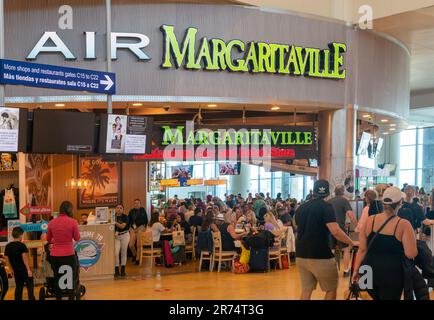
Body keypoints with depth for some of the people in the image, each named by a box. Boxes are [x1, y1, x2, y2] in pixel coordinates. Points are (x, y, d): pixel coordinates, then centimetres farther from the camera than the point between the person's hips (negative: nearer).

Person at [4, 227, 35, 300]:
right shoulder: (21, 245, -14)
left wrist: (12, 270, 21)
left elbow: (7, 260, 12)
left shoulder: (8, 246, 6)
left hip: (16, 271, 6)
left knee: (18, 287, 12)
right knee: (30, 287, -1)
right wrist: (29, 270, -13)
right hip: (24, 270, -6)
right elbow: (25, 258, -17)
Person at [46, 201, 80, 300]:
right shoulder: (72, 222, -11)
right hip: (69, 255, -3)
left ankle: (58, 298, 24)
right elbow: (77, 238, 0)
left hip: (54, 256, 3)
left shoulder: (51, 223, 0)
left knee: (57, 280, 16)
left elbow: (48, 240, 14)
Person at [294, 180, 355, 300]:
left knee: (306, 290, 14)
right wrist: (352, 243, -7)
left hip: (301, 255, 6)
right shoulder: (326, 207, -10)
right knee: (331, 289, 10)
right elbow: (335, 231, -21)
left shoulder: (301, 208, 11)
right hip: (320, 256, -6)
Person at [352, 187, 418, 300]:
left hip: (369, 270, 4)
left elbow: (362, 249, 2)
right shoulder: (403, 224, -12)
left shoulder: (369, 220, -1)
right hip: (392, 272, -4)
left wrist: (356, 270, 10)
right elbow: (411, 254, -15)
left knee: (376, 297, 26)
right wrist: (413, 240, 4)